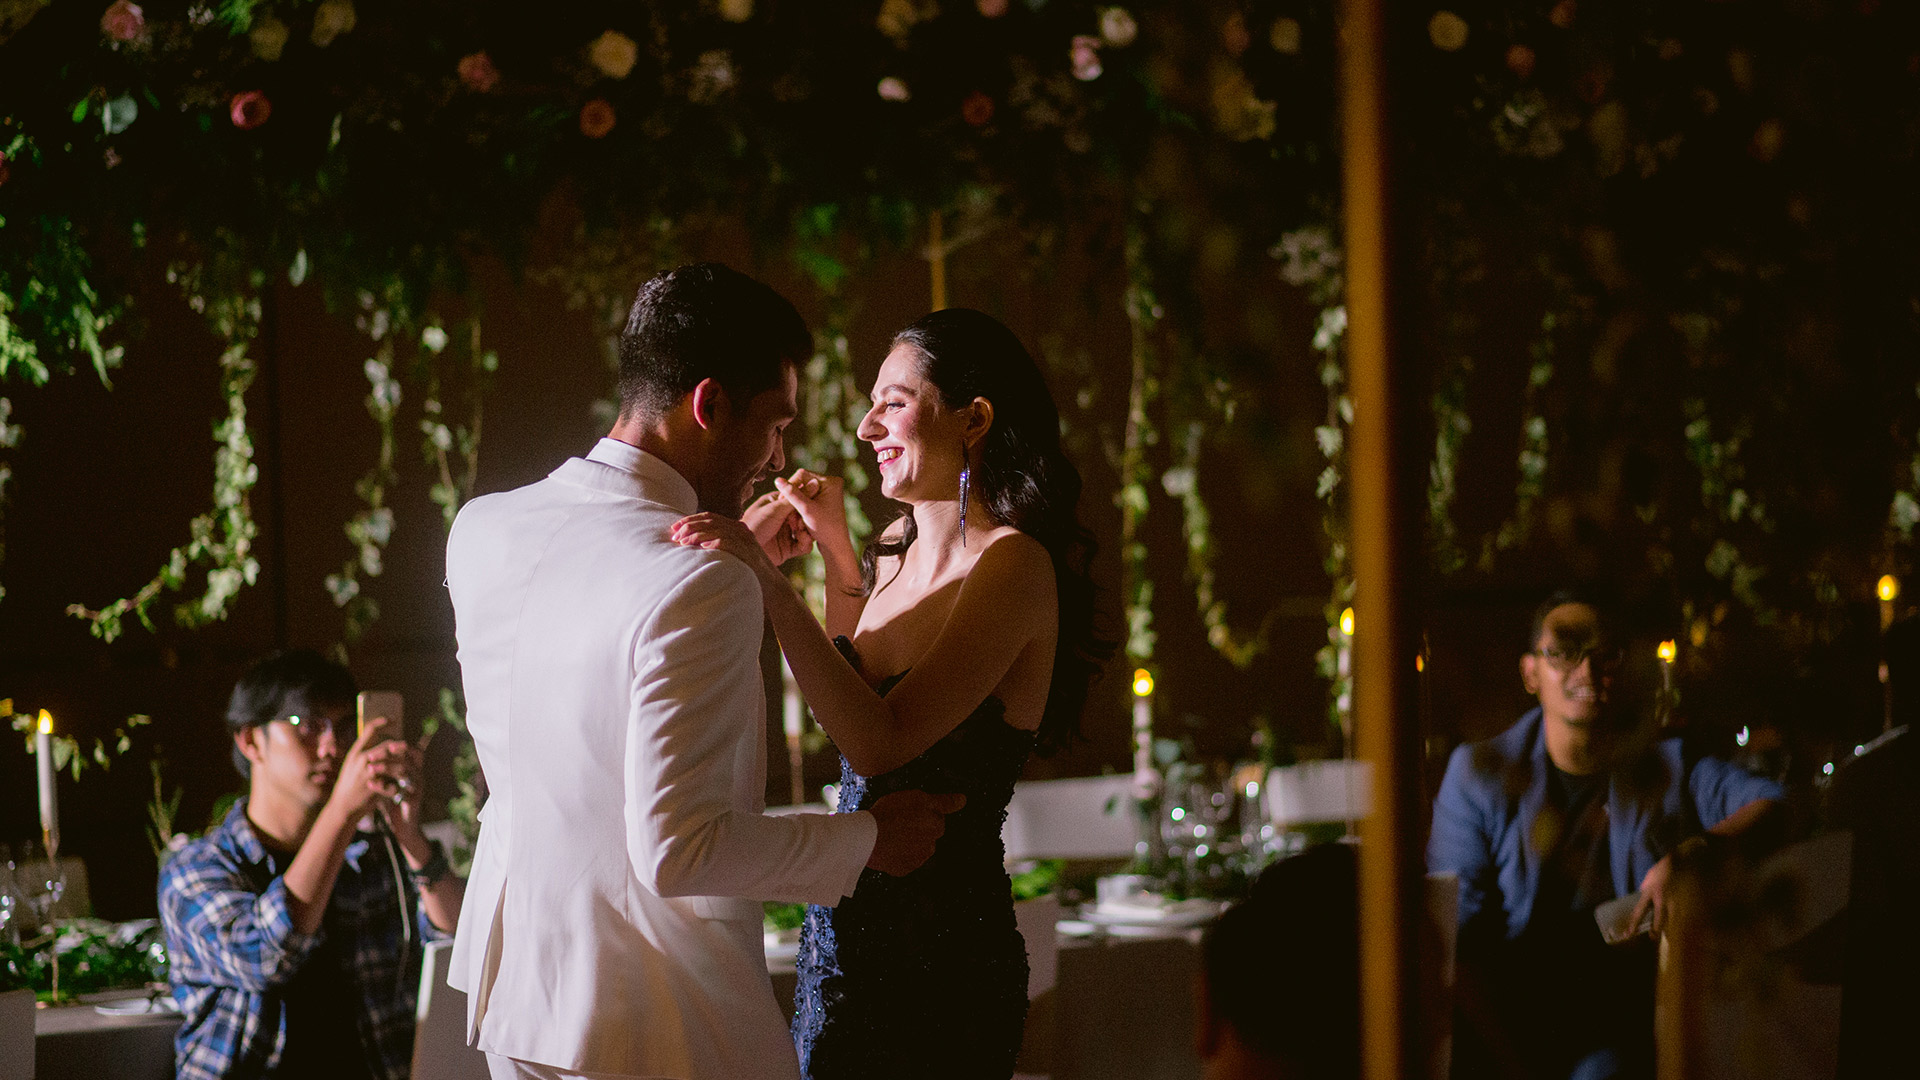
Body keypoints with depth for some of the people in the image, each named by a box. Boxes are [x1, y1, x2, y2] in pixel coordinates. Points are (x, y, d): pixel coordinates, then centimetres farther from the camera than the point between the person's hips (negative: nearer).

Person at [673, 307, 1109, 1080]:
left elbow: (880, 742, -26)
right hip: (840, 930, 8)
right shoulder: (896, 554, 9)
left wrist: (769, 580, -27)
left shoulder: (1013, 566, -16)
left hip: (940, 956, -8)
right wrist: (834, 550, 15)